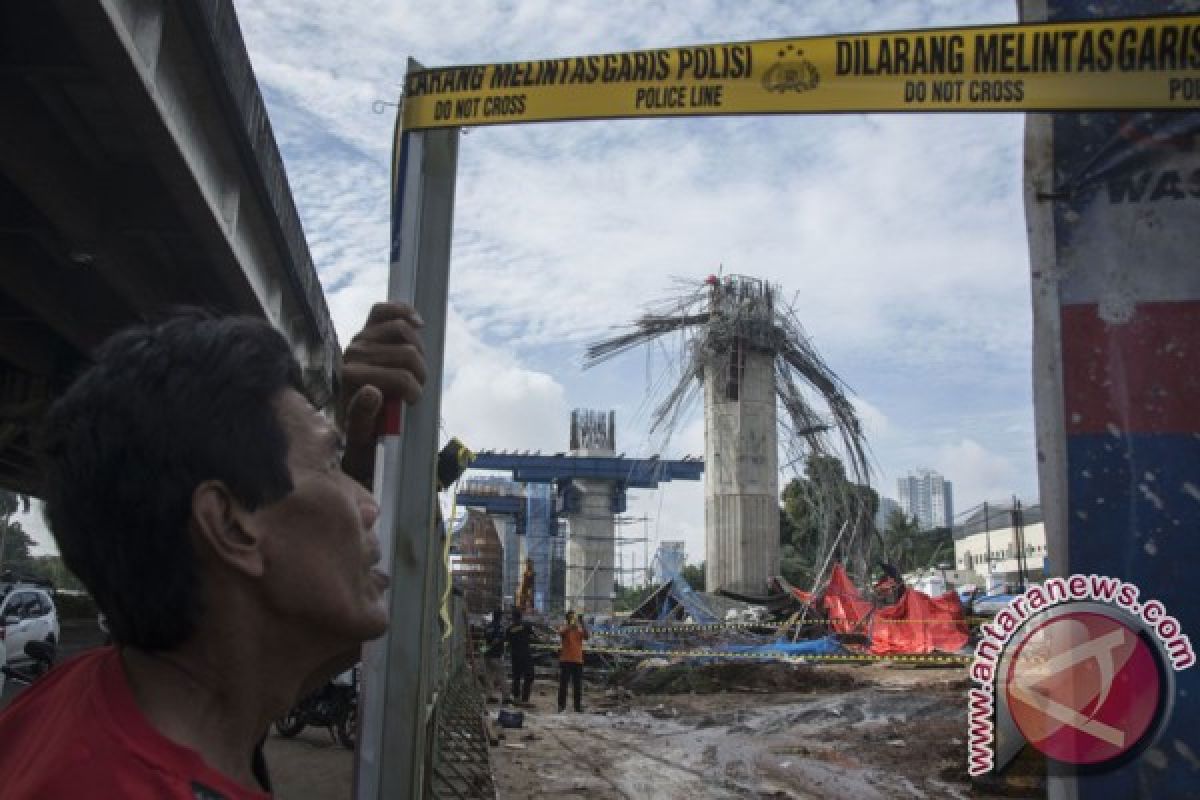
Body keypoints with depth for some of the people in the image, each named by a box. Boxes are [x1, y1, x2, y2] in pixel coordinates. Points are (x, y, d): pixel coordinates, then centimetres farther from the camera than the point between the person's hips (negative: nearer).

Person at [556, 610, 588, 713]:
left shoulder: (580, 630, 8)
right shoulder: (564, 628, 1)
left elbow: (586, 636, -11)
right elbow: (561, 632, -23)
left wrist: (582, 623, -19)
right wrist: (572, 624, -33)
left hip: (578, 660, 3)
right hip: (566, 660, -3)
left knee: (578, 685, 6)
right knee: (563, 684, -1)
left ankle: (578, 705, 12)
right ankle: (561, 705, 3)